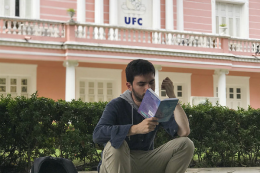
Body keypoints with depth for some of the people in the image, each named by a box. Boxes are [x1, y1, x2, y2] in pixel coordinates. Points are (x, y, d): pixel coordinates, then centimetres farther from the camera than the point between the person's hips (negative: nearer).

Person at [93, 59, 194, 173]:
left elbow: (184, 132, -13)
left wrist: (172, 96, -11)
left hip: (146, 163, 4)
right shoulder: (116, 105, -10)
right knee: (115, 143, -36)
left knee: (186, 144, -12)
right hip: (117, 163, -4)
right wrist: (136, 129, -39)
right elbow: (97, 135, -29)